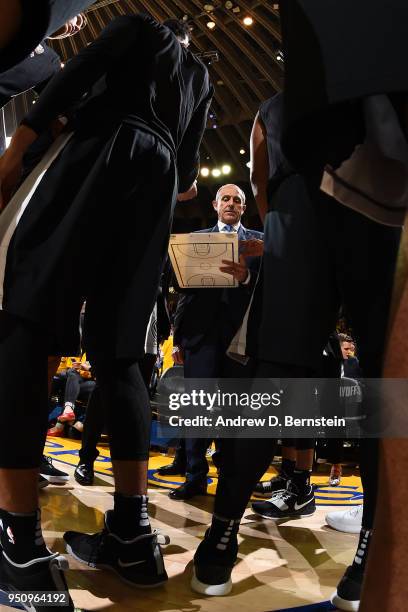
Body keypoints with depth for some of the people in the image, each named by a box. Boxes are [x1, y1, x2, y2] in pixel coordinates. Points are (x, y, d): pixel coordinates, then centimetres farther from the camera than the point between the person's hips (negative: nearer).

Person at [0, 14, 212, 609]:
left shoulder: (138, 25, 22)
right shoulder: (201, 75, 34)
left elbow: (76, 74, 3)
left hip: (101, 151, -5)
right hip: (156, 176, 6)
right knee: (115, 352, 1)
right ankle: (133, 532, -4)